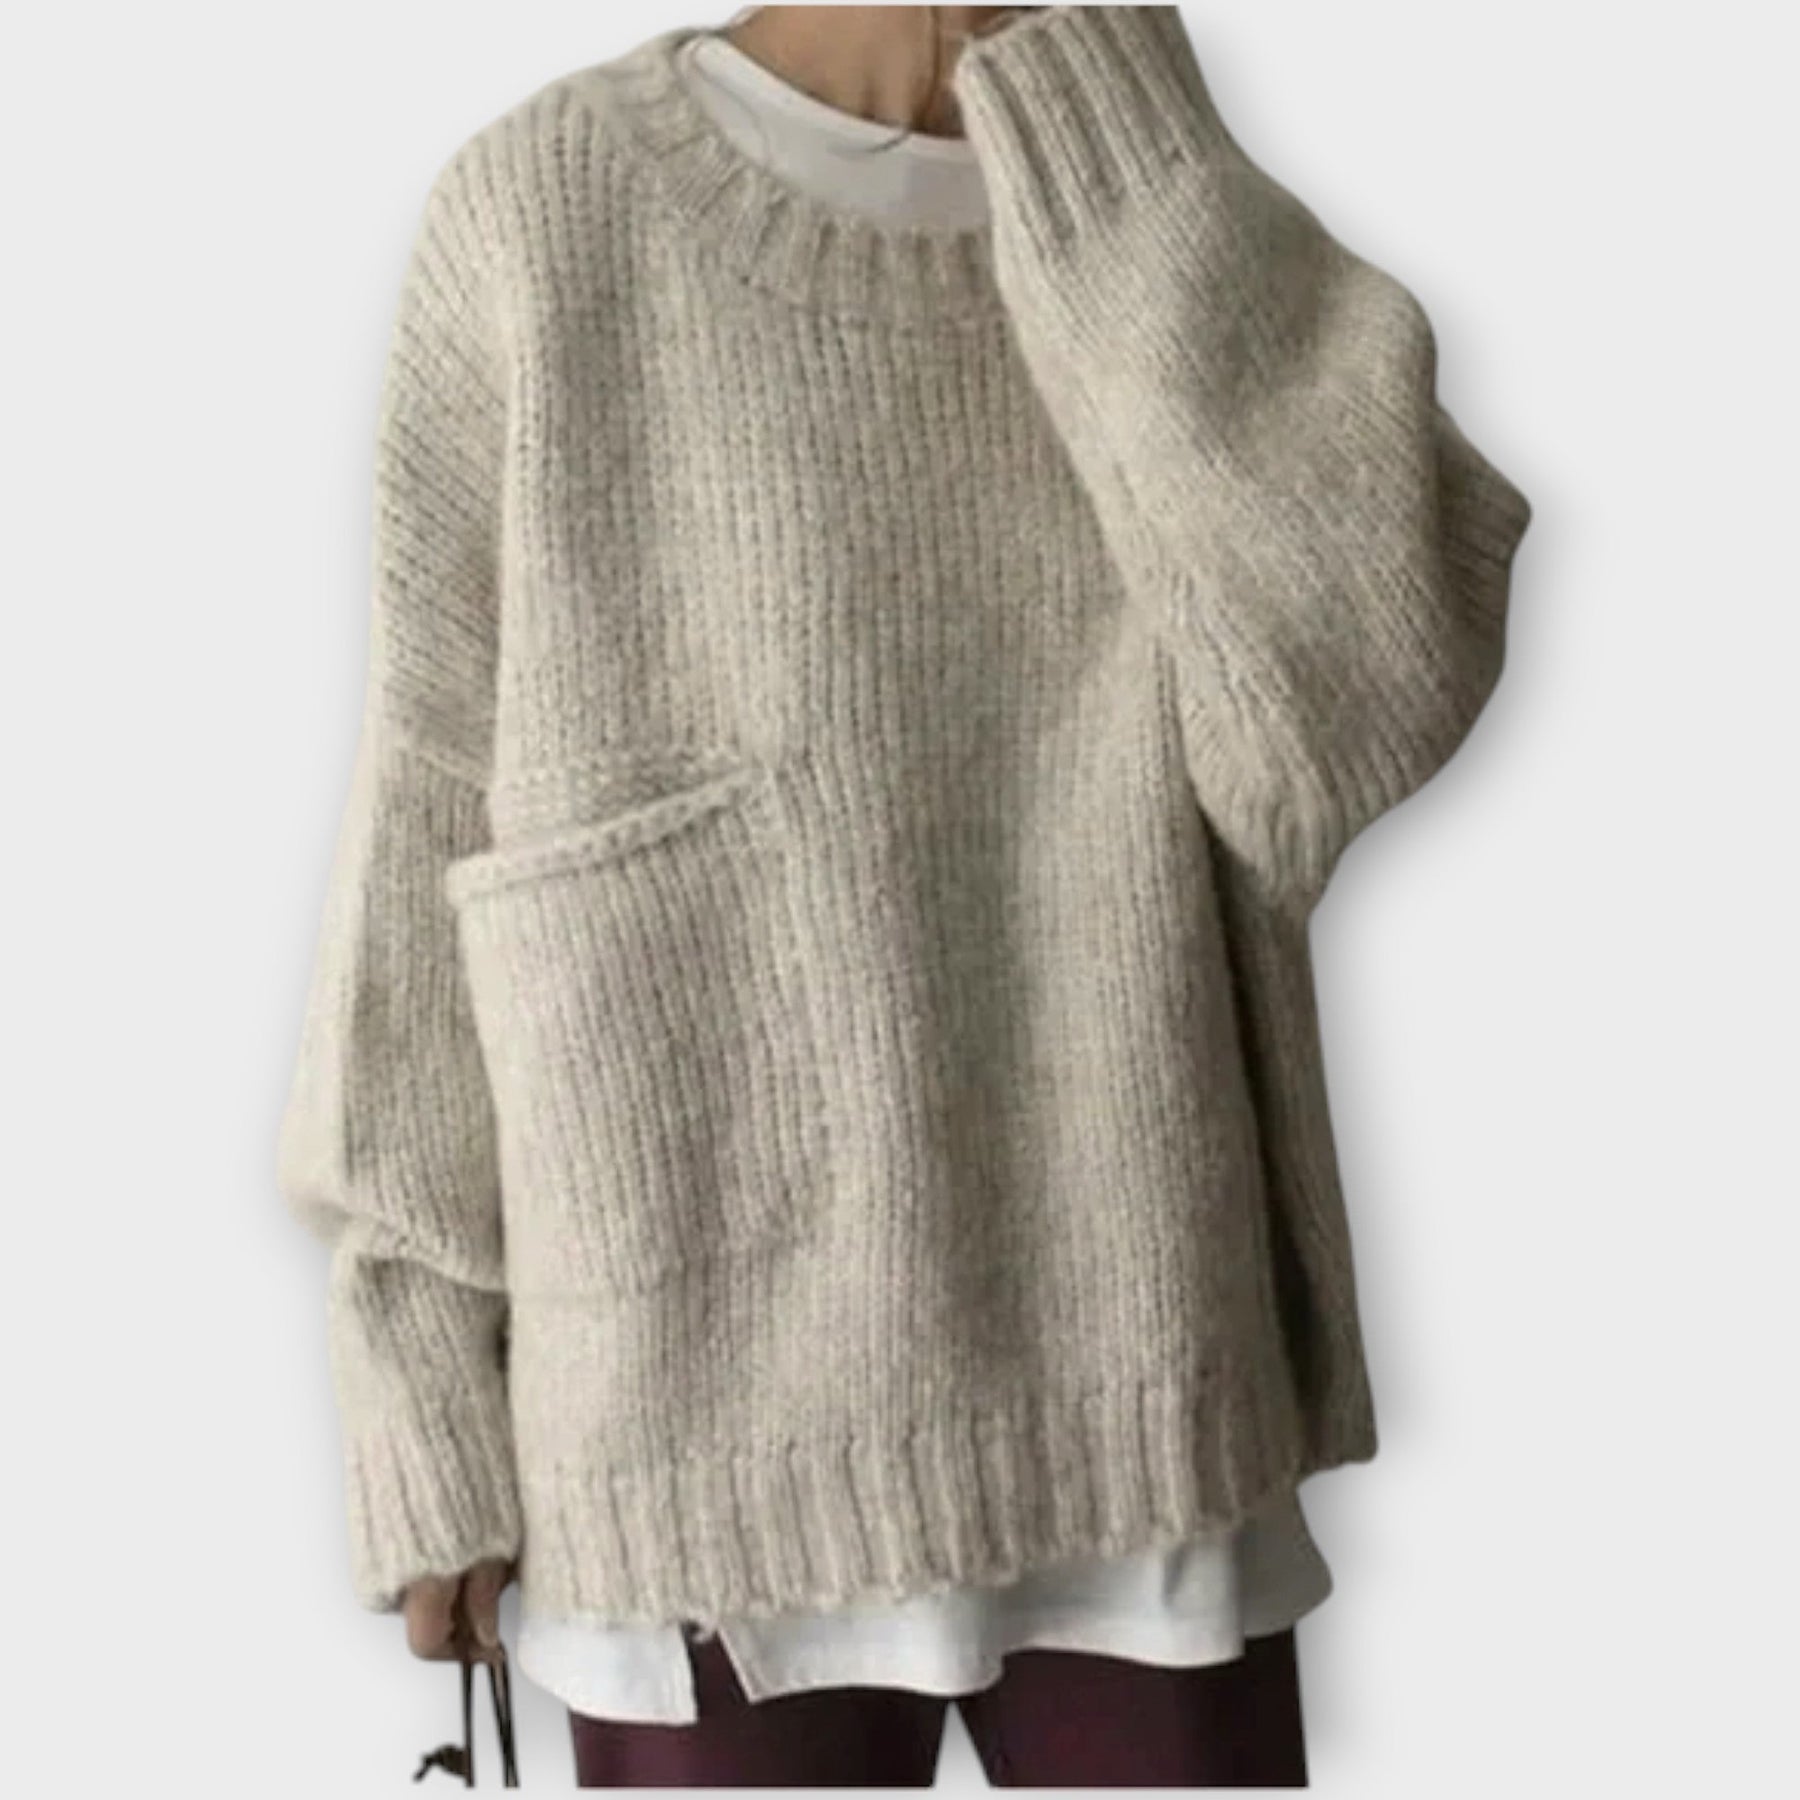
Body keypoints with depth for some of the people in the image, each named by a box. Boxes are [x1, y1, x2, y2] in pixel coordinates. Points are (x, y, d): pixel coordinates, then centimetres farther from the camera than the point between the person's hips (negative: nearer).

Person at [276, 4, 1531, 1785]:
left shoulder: (1169, 231, 4)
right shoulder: (549, 209, -5)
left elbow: (1367, 698, -15)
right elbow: (434, 822, -2)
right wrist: (425, 1393, -2)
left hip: (1133, 1394, 3)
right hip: (722, 1404, -2)